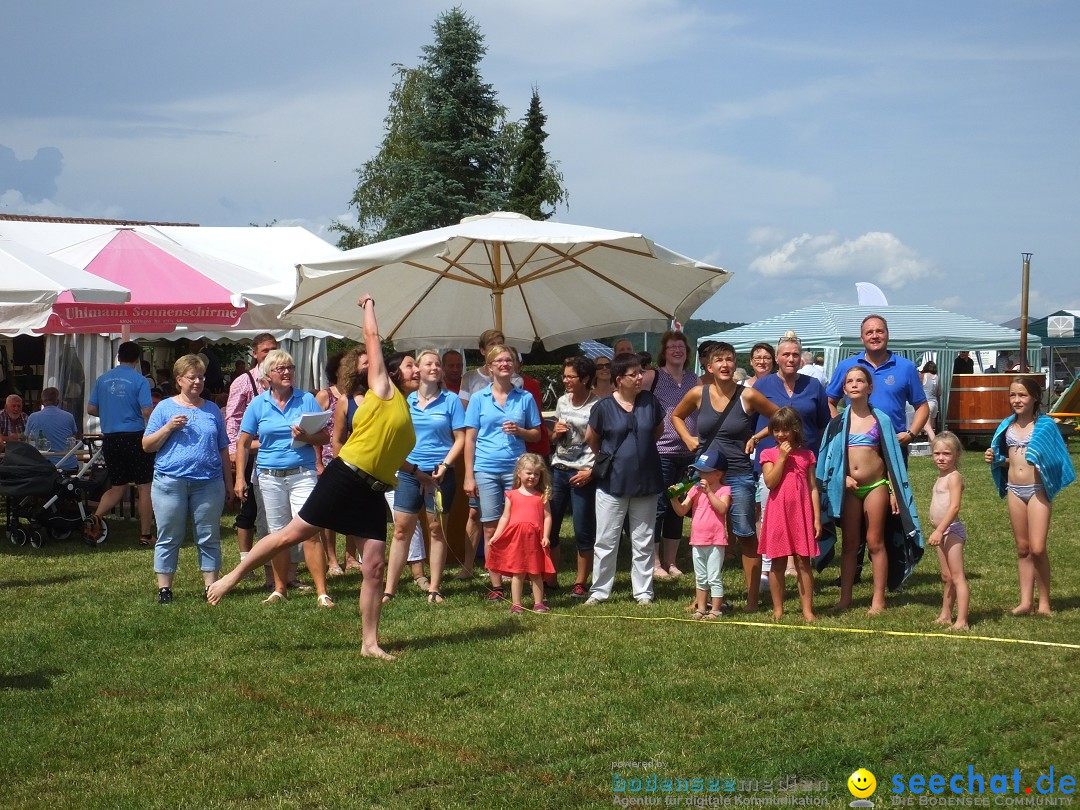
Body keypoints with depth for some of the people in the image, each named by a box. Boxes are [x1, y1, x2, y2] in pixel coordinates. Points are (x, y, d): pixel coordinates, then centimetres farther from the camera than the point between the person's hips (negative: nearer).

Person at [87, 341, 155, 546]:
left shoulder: (103, 379, 7)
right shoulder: (139, 381, -8)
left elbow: (91, 409, 10)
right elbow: (147, 412, -15)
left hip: (110, 438, 5)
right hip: (134, 437, -5)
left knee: (118, 487, 15)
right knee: (144, 487, 4)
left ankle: (96, 517, -8)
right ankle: (146, 535, 6)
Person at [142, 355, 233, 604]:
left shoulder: (212, 410, 14)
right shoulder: (165, 408, 7)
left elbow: (223, 450, 17)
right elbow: (147, 445, 4)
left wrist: (229, 482, 14)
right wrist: (169, 427, -10)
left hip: (209, 483, 2)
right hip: (170, 482, -2)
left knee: (209, 538, 4)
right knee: (169, 539, 2)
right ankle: (164, 590, 8)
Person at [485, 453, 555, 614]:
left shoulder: (542, 496, 8)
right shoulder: (512, 495, 7)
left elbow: (547, 516, 4)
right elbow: (505, 517, 7)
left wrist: (546, 536, -7)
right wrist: (496, 535, -1)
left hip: (535, 539, 0)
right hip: (516, 538, 0)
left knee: (536, 573, 7)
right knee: (517, 573, 4)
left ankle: (538, 603, 14)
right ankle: (516, 604, 8)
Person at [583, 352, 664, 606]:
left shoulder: (649, 401, -2)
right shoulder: (604, 407, -9)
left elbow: (658, 429, 16)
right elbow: (591, 438, 7)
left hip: (645, 482, 2)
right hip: (612, 482, -2)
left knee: (643, 542, 10)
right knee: (605, 541, 4)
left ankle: (643, 592, 18)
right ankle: (599, 591, 13)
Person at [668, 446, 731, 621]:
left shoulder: (724, 490, -6)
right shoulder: (696, 489, 8)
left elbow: (722, 508, -24)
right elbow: (682, 510, 5)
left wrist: (708, 491, -26)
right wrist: (674, 498, -13)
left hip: (715, 541, -6)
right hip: (697, 540, 6)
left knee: (714, 578, -3)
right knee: (700, 578, 15)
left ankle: (715, 610, 3)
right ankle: (701, 608, 23)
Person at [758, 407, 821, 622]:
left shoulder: (806, 455, 6)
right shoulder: (769, 454, 2)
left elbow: (813, 488, 5)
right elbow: (770, 482, -12)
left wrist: (817, 517, 0)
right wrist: (782, 457, -13)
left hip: (802, 515, 1)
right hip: (777, 515, 0)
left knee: (803, 562, 2)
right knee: (777, 563, 5)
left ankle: (807, 609, 4)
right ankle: (778, 608, 14)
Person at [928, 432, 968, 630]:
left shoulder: (954, 477, -12)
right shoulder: (941, 478, 17)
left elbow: (954, 506, -22)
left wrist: (939, 530, -26)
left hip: (952, 530, -9)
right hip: (942, 532, 9)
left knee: (957, 577, -11)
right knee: (947, 577, 16)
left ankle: (961, 621, -13)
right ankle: (945, 615, 25)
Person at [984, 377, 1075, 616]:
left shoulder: (1045, 425, -6)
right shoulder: (1007, 426, 8)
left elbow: (1057, 458, -4)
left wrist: (1044, 462, -23)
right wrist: (995, 459, -1)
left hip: (1038, 490, -5)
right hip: (1014, 490, 5)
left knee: (1037, 548, -9)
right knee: (1022, 548, 9)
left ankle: (1044, 602, 3)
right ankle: (1026, 601, 14)